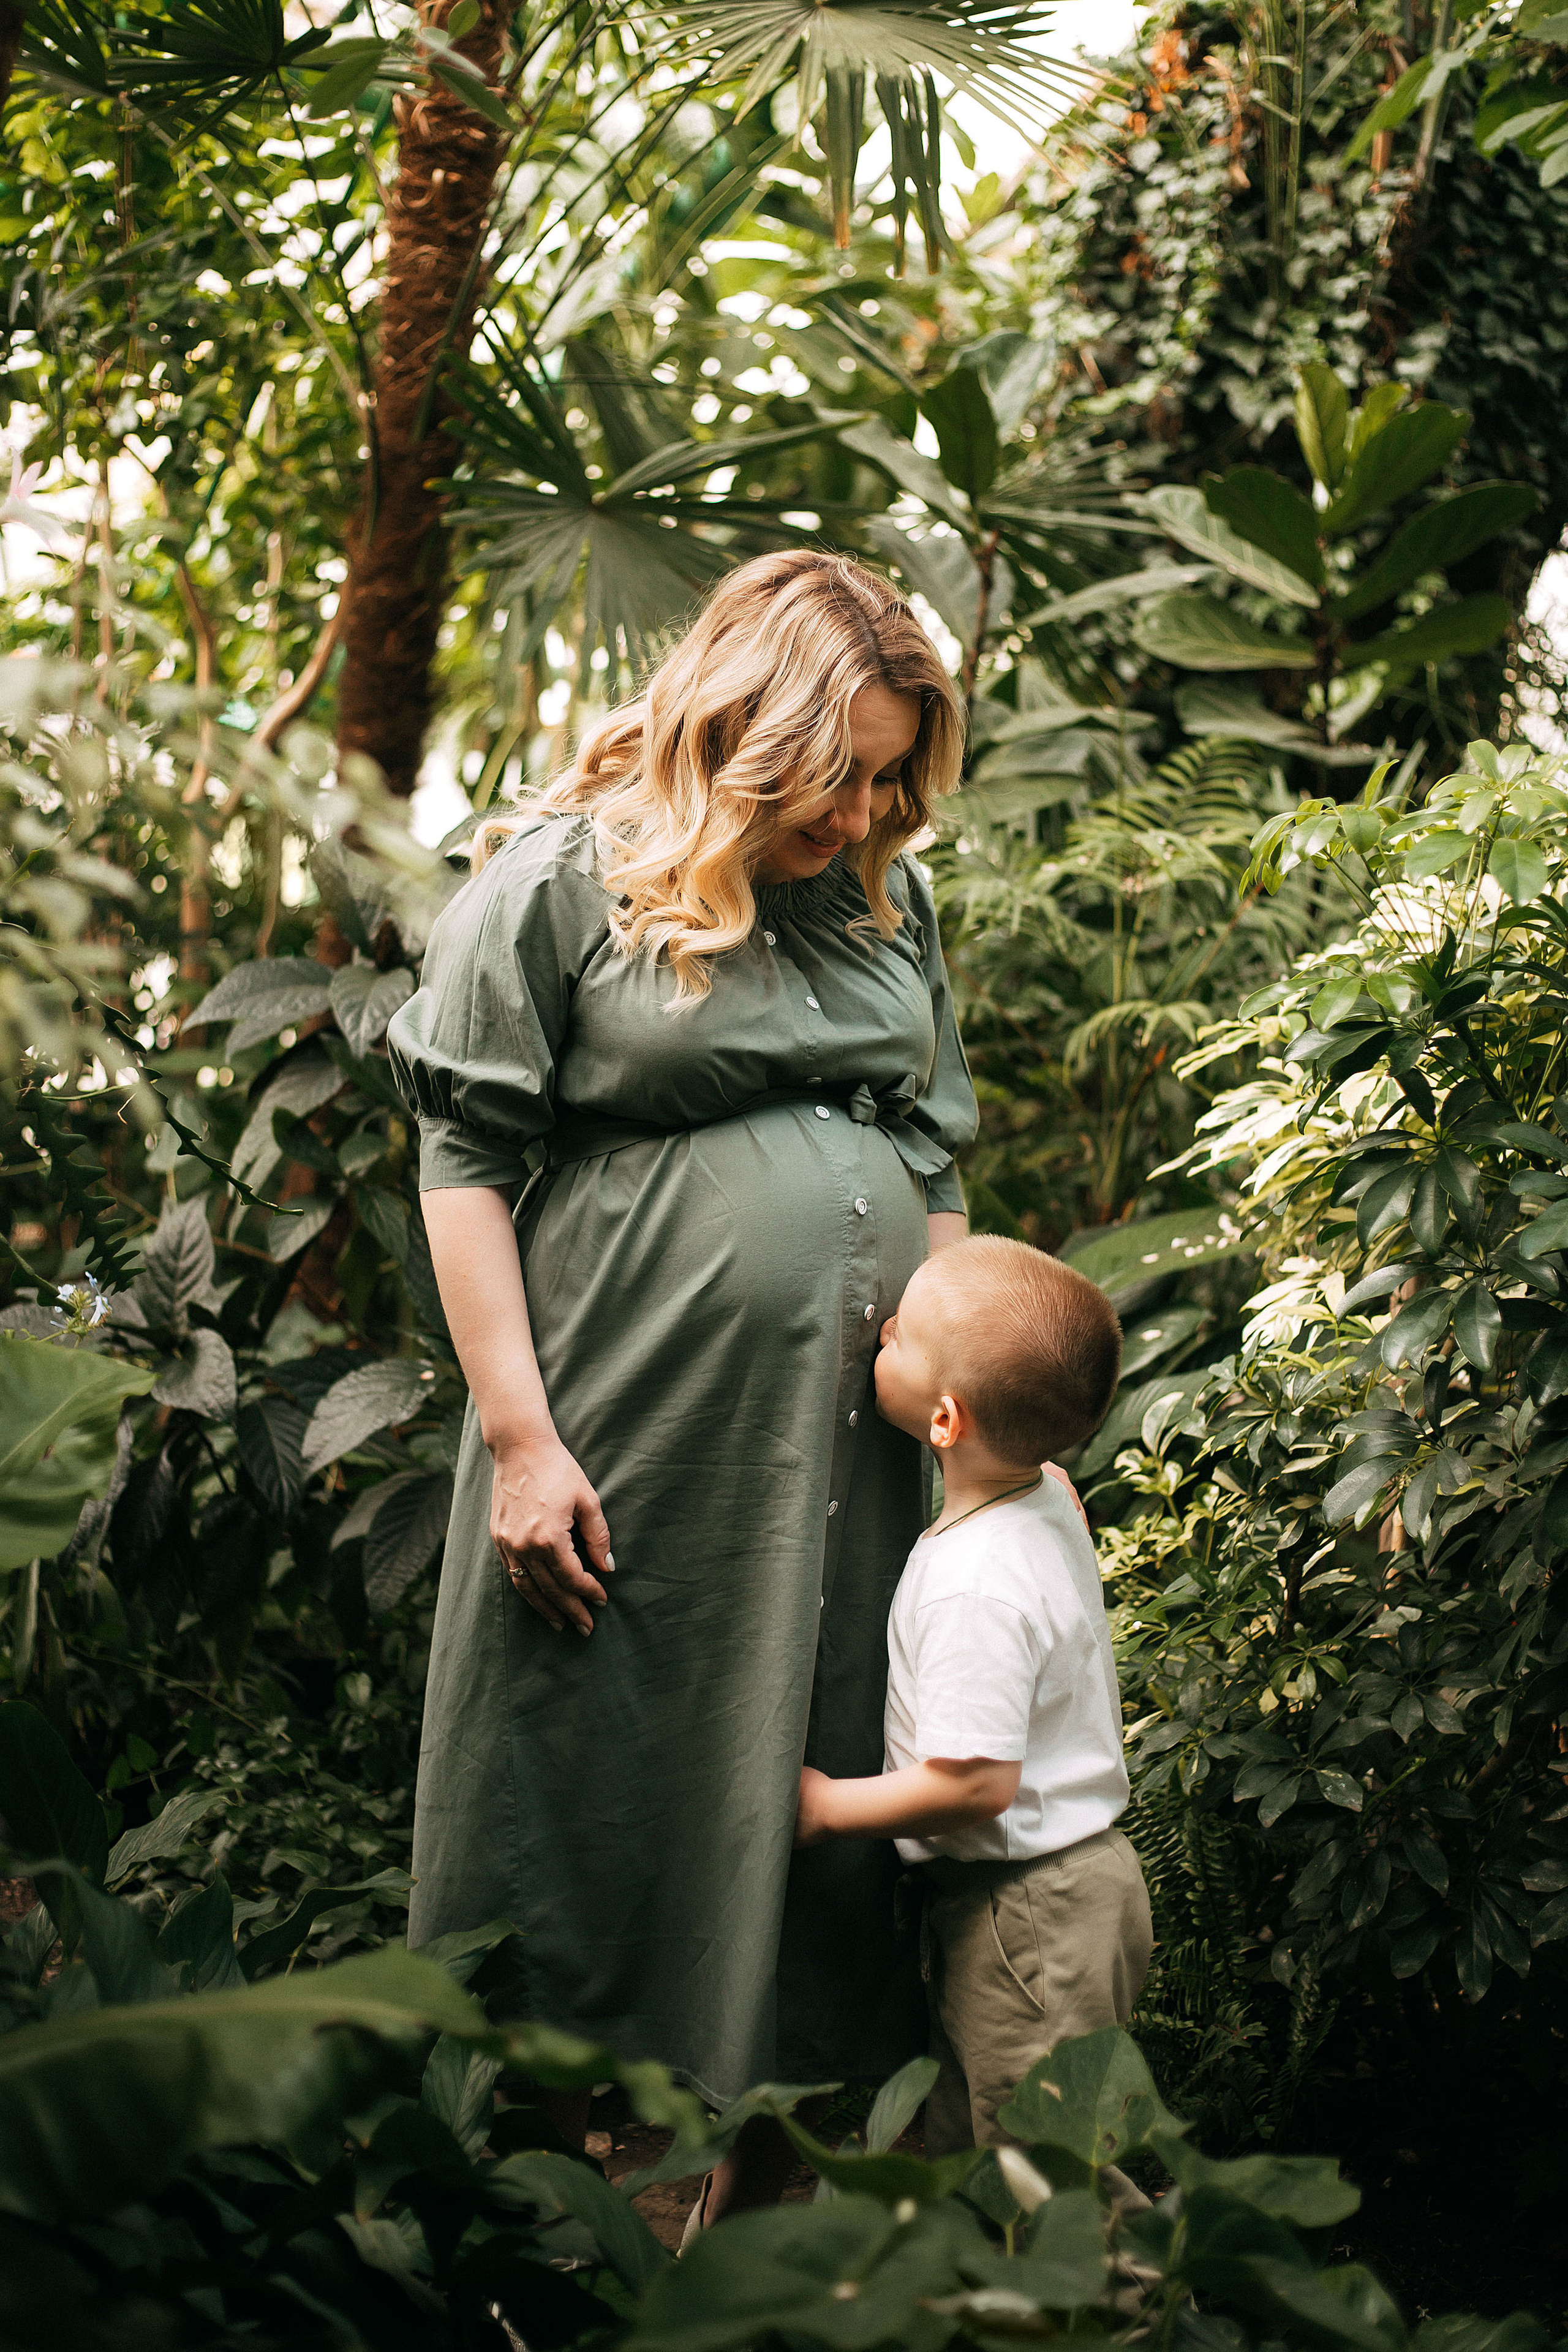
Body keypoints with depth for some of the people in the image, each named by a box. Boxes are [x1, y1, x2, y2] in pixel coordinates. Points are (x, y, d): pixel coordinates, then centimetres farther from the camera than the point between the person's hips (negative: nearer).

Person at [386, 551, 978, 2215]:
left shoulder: (887, 896, 12)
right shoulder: (558, 879, -6)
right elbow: (465, 1161, -8)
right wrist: (520, 1439, -13)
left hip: (848, 1452, 6)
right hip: (636, 1453, -5)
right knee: (623, 1812, 2)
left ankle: (767, 2199, 25)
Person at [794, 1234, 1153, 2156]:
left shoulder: (976, 1583, -29)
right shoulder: (1049, 1499, -1)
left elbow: (976, 1785, -28)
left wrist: (826, 1806, -15)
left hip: (1024, 1914, -10)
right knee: (951, 2150, 22)